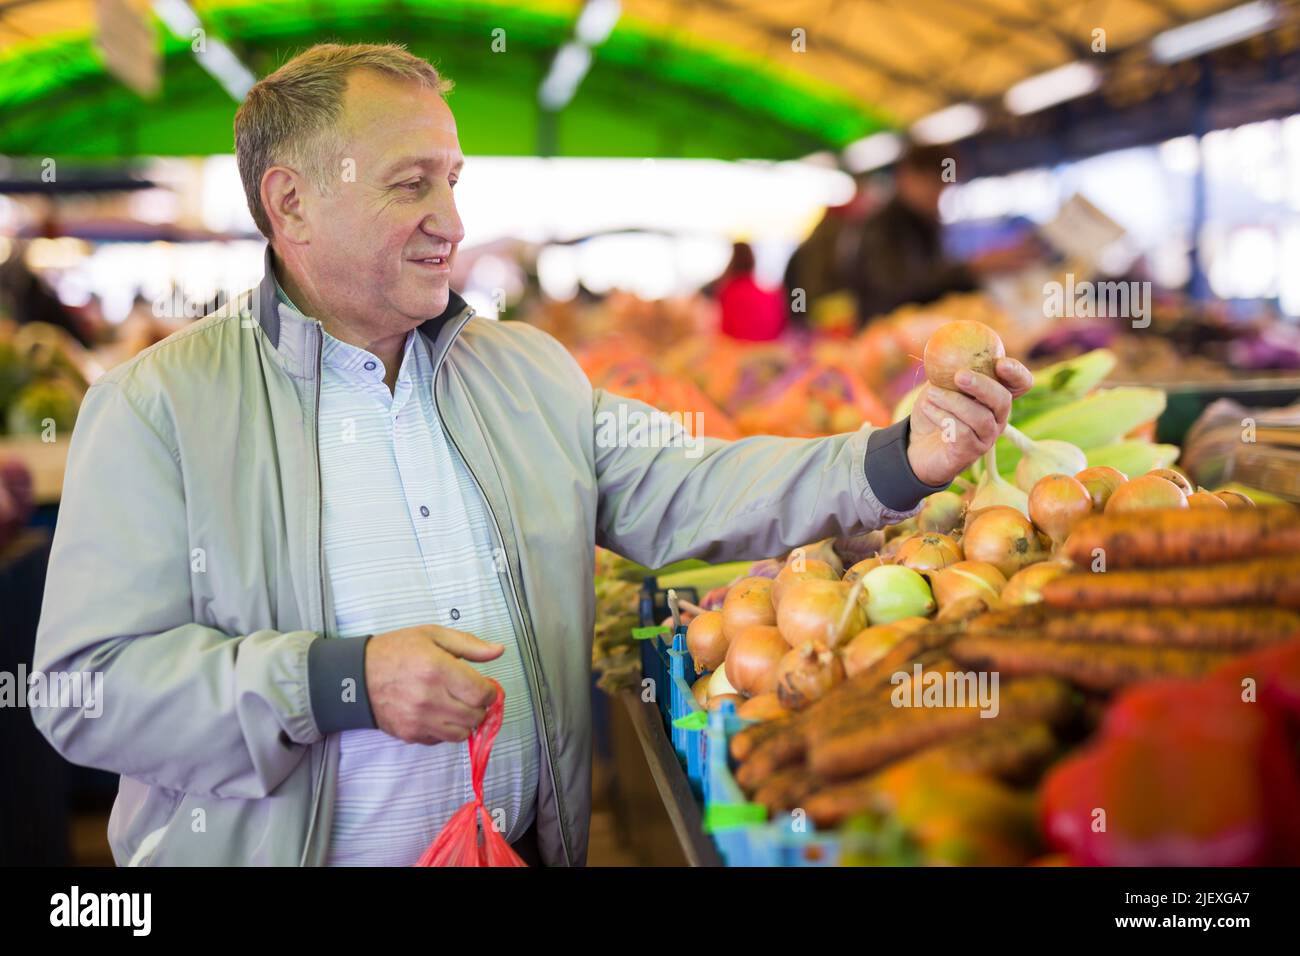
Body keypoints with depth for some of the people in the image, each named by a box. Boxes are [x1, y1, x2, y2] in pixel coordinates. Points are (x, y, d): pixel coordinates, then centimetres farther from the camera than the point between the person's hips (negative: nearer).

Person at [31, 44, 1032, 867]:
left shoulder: (528, 367, 7)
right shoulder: (158, 404, -11)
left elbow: (682, 492, 1)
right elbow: (87, 686, -15)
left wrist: (899, 460, -13)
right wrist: (342, 681, -25)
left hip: (526, 843, 5)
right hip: (269, 850, -4)